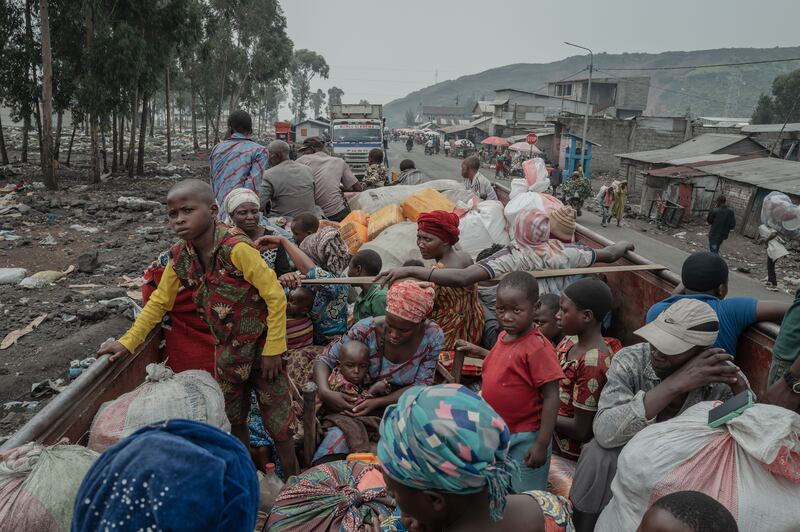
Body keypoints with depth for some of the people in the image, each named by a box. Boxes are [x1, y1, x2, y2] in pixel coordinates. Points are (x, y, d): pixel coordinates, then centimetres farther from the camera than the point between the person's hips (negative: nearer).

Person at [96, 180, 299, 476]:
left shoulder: (235, 247, -26)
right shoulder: (180, 257, -5)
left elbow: (276, 296, -23)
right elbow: (159, 302, 10)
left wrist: (273, 349, -18)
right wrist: (127, 342, 8)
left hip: (261, 343, -6)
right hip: (227, 349, 6)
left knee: (277, 420, 6)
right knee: (232, 419, 20)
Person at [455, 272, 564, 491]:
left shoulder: (537, 347, -25)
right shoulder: (504, 336, 0)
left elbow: (551, 398, -23)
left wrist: (541, 444, -23)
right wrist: (479, 352, 13)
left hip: (524, 439, -8)